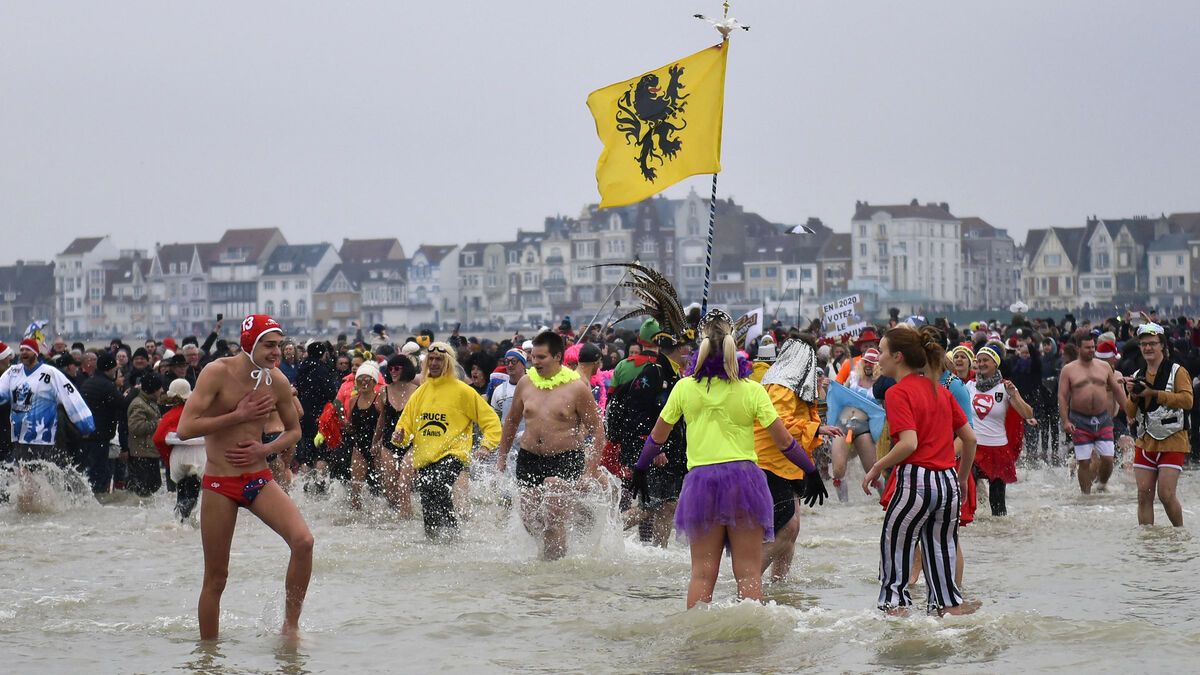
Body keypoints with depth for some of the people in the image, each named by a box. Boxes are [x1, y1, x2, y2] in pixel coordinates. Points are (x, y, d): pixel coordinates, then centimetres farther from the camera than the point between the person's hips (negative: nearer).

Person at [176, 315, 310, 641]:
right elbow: (185, 429, -18)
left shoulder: (277, 381, 2)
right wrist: (238, 416, -17)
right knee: (216, 577, 2)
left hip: (259, 479, 3)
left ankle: (290, 626, -5)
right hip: (219, 483, -3)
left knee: (303, 540, -19)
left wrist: (265, 449, -3)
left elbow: (294, 430, 17)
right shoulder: (217, 373, -11)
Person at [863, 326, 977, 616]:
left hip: (915, 481, -7)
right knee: (942, 556, 12)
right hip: (948, 483, 7)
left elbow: (909, 443, -19)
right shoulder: (940, 390, 13)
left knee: (894, 553, 2)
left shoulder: (898, 393, -8)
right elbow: (970, 438, 14)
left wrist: (876, 469, -8)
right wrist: (962, 479, 24)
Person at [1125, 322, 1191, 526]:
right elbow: (1130, 414, 16)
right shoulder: (1138, 376, 14)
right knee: (1144, 494, 1)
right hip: (1146, 441, 6)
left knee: (1166, 494, -12)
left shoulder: (1177, 371, -3)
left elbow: (1187, 400, -18)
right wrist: (1134, 396, -6)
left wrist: (1153, 393, -17)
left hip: (1172, 442, -6)